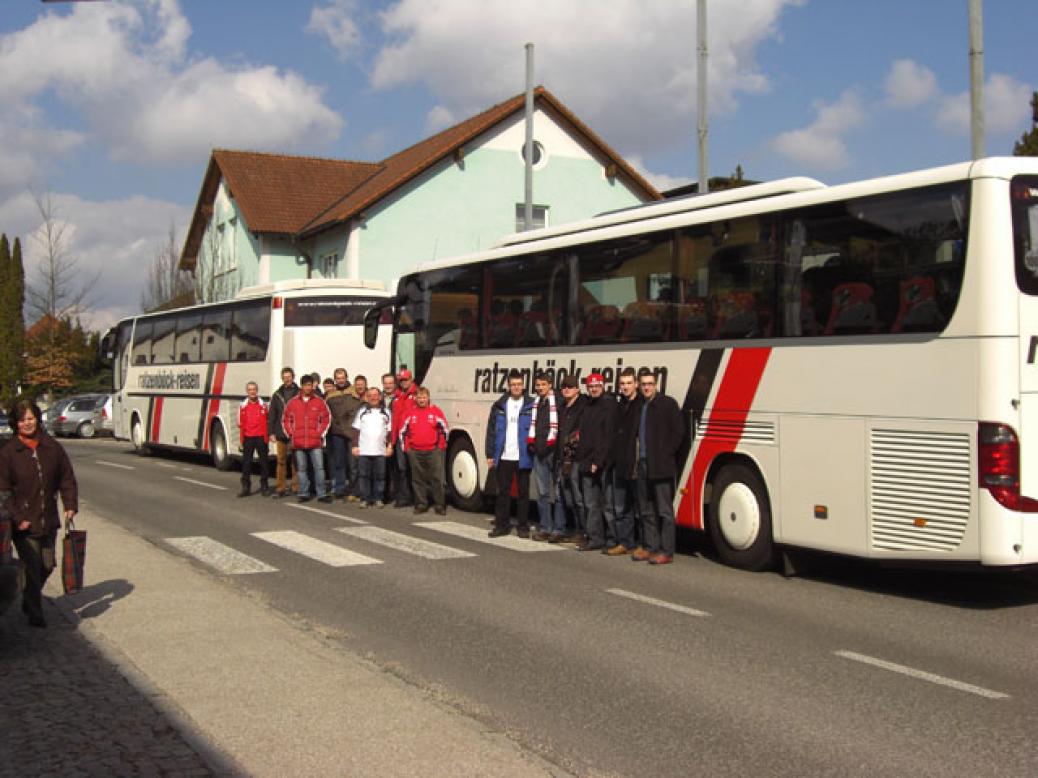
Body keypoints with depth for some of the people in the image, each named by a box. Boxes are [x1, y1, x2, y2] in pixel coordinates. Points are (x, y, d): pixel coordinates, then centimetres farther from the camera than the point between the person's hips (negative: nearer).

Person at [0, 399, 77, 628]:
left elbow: (67, 479, 9)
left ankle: (29, 602, 38)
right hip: (23, 523, -4)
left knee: (47, 566, 14)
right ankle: (35, 614, 11)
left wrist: (70, 505, -3)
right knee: (32, 568, -3)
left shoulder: (52, 447, 3)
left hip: (49, 520, 4)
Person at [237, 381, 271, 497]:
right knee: (246, 462, 3)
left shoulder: (264, 405, 2)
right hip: (247, 438, 1)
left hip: (261, 437, -1)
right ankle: (245, 487, 10)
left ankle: (264, 487, 11)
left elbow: (268, 421, 7)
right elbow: (240, 423, 12)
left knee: (264, 462, 2)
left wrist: (268, 433, -2)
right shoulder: (242, 406, 5)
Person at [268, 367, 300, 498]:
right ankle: (281, 488, 9)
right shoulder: (277, 395, 13)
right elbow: (272, 415, 13)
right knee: (281, 461, 5)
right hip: (281, 433, 3)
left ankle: (296, 487, 5)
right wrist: (271, 432, 5)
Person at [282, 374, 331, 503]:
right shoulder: (293, 402, 6)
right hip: (298, 443, 1)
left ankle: (322, 494, 2)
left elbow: (326, 419, 6)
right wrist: (291, 434, 3)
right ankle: (304, 494, 14)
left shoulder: (319, 402, 3)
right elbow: (286, 420, 10)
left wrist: (320, 433, 0)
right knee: (301, 469, 7)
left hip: (315, 442, -1)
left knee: (319, 467, -3)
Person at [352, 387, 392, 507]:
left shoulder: (386, 412, 9)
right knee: (364, 475, 0)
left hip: (380, 450, 0)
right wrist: (355, 446, 1)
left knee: (379, 475, 0)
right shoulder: (362, 412, 10)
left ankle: (378, 499, 8)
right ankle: (365, 499, 6)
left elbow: (390, 431, 8)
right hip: (364, 450, 0)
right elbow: (356, 430, 8)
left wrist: (390, 446, -1)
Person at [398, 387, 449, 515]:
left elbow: (444, 429, 6)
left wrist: (441, 446, 6)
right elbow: (402, 431, 13)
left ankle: (440, 505, 1)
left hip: (433, 451, -2)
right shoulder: (410, 413, 5)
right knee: (417, 479, 6)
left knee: (437, 478, -3)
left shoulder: (436, 411, 0)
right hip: (415, 452, 2)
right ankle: (421, 504, 14)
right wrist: (405, 447, 10)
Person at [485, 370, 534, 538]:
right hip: (503, 457, 2)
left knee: (523, 492, 5)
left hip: (523, 458, -2)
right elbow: (491, 431, 7)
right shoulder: (499, 406, 6)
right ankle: (501, 525, 16)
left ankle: (522, 526, 14)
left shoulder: (531, 406, -1)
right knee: (503, 492, 8)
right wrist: (490, 454, 2)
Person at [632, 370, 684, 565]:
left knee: (664, 510, -5)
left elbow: (678, 431, -8)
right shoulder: (639, 406, 15)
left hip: (661, 466, -7)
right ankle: (650, 547, 20)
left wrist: (666, 454, -11)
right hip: (643, 465, 7)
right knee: (646, 510, 12)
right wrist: (637, 458, 8)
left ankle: (666, 552, -3)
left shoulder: (668, 403, -4)